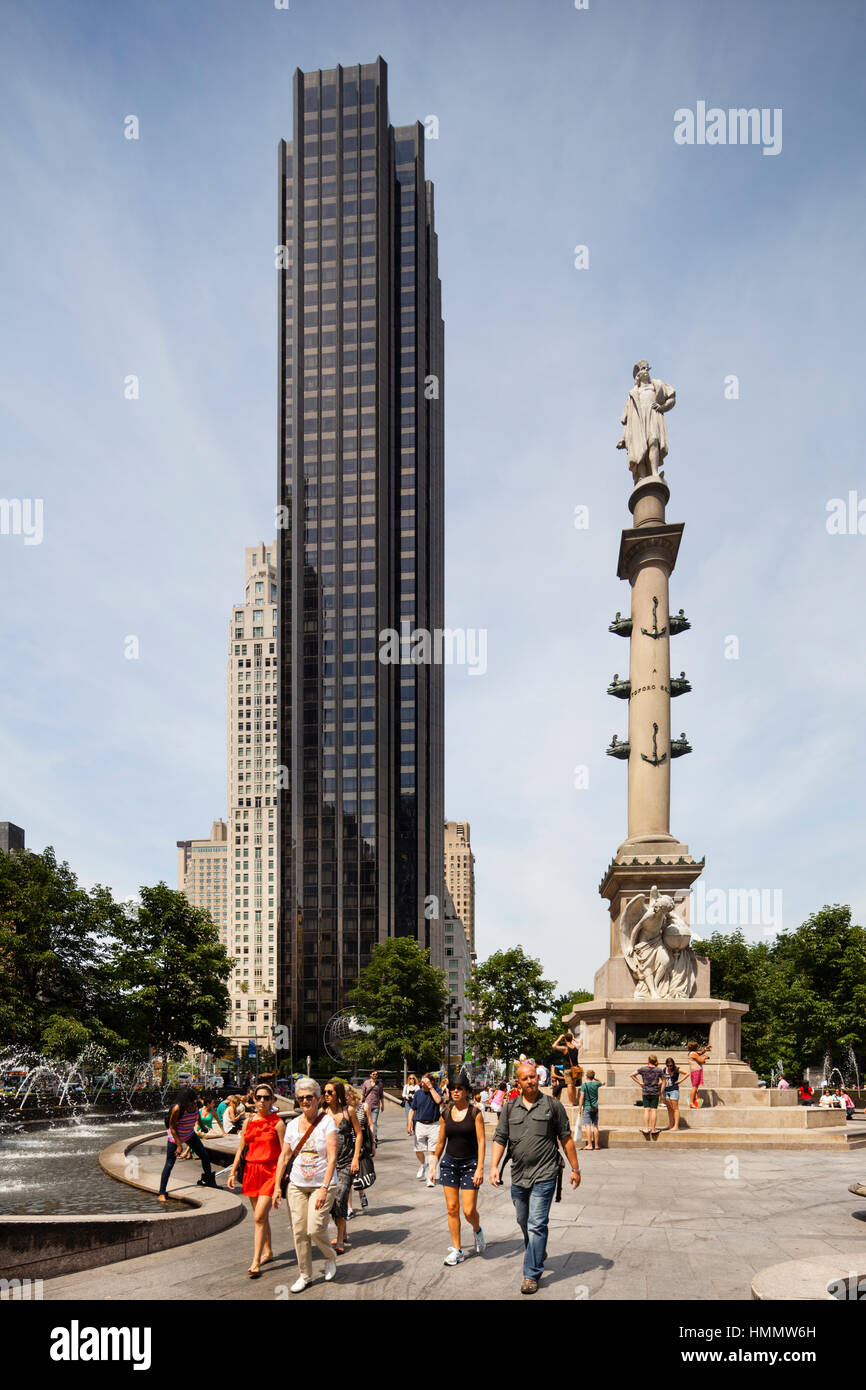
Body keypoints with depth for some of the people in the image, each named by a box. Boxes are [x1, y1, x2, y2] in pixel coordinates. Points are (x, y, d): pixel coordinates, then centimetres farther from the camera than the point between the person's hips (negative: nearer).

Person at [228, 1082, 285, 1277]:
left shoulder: (277, 1123, -5)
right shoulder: (248, 1121, 8)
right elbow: (241, 1148, 13)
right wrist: (233, 1172, 10)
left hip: (270, 1171, -5)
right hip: (251, 1170, 5)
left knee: (259, 1217, -12)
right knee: (261, 1216, 14)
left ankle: (256, 1262, -9)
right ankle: (268, 1251, 30)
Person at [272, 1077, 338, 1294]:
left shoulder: (326, 1122, -10)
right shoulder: (292, 1125, 4)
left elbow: (332, 1158, -15)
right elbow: (284, 1157, 11)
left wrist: (324, 1188, -22)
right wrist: (277, 1186, 7)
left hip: (321, 1185, -4)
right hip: (296, 1185, 4)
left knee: (315, 1230, -9)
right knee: (299, 1231, 4)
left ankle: (330, 1258, 21)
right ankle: (305, 1275, 20)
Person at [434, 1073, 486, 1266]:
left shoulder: (475, 1113, -7)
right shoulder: (446, 1114, 4)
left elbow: (481, 1142, -9)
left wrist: (480, 1168, -15)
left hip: (470, 1163, -3)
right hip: (450, 1163, 3)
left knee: (469, 1211, -5)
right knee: (452, 1208, 1)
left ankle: (477, 1231, 28)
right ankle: (457, 1250, 12)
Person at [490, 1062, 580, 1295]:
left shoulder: (552, 1106, -1)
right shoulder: (510, 1108, 5)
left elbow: (566, 1138, 4)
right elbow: (500, 1139, 4)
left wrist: (575, 1168, 4)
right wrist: (494, 1166, -9)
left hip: (544, 1176, -4)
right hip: (518, 1176, 4)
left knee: (536, 1225, -8)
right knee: (523, 1222, 18)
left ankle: (532, 1275, -1)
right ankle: (538, 1253, 44)